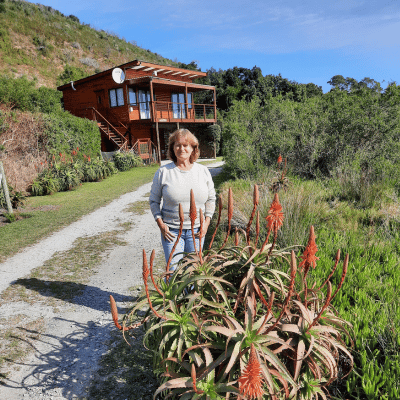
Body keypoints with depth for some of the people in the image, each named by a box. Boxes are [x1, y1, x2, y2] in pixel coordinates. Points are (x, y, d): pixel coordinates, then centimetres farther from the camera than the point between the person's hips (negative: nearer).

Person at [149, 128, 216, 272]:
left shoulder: (203, 171, 3)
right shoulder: (163, 172, -3)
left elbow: (211, 198, 11)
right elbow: (154, 200, 5)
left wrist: (206, 222, 1)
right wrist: (161, 224, -6)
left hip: (196, 230, 2)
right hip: (171, 230, -2)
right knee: (173, 270, -3)